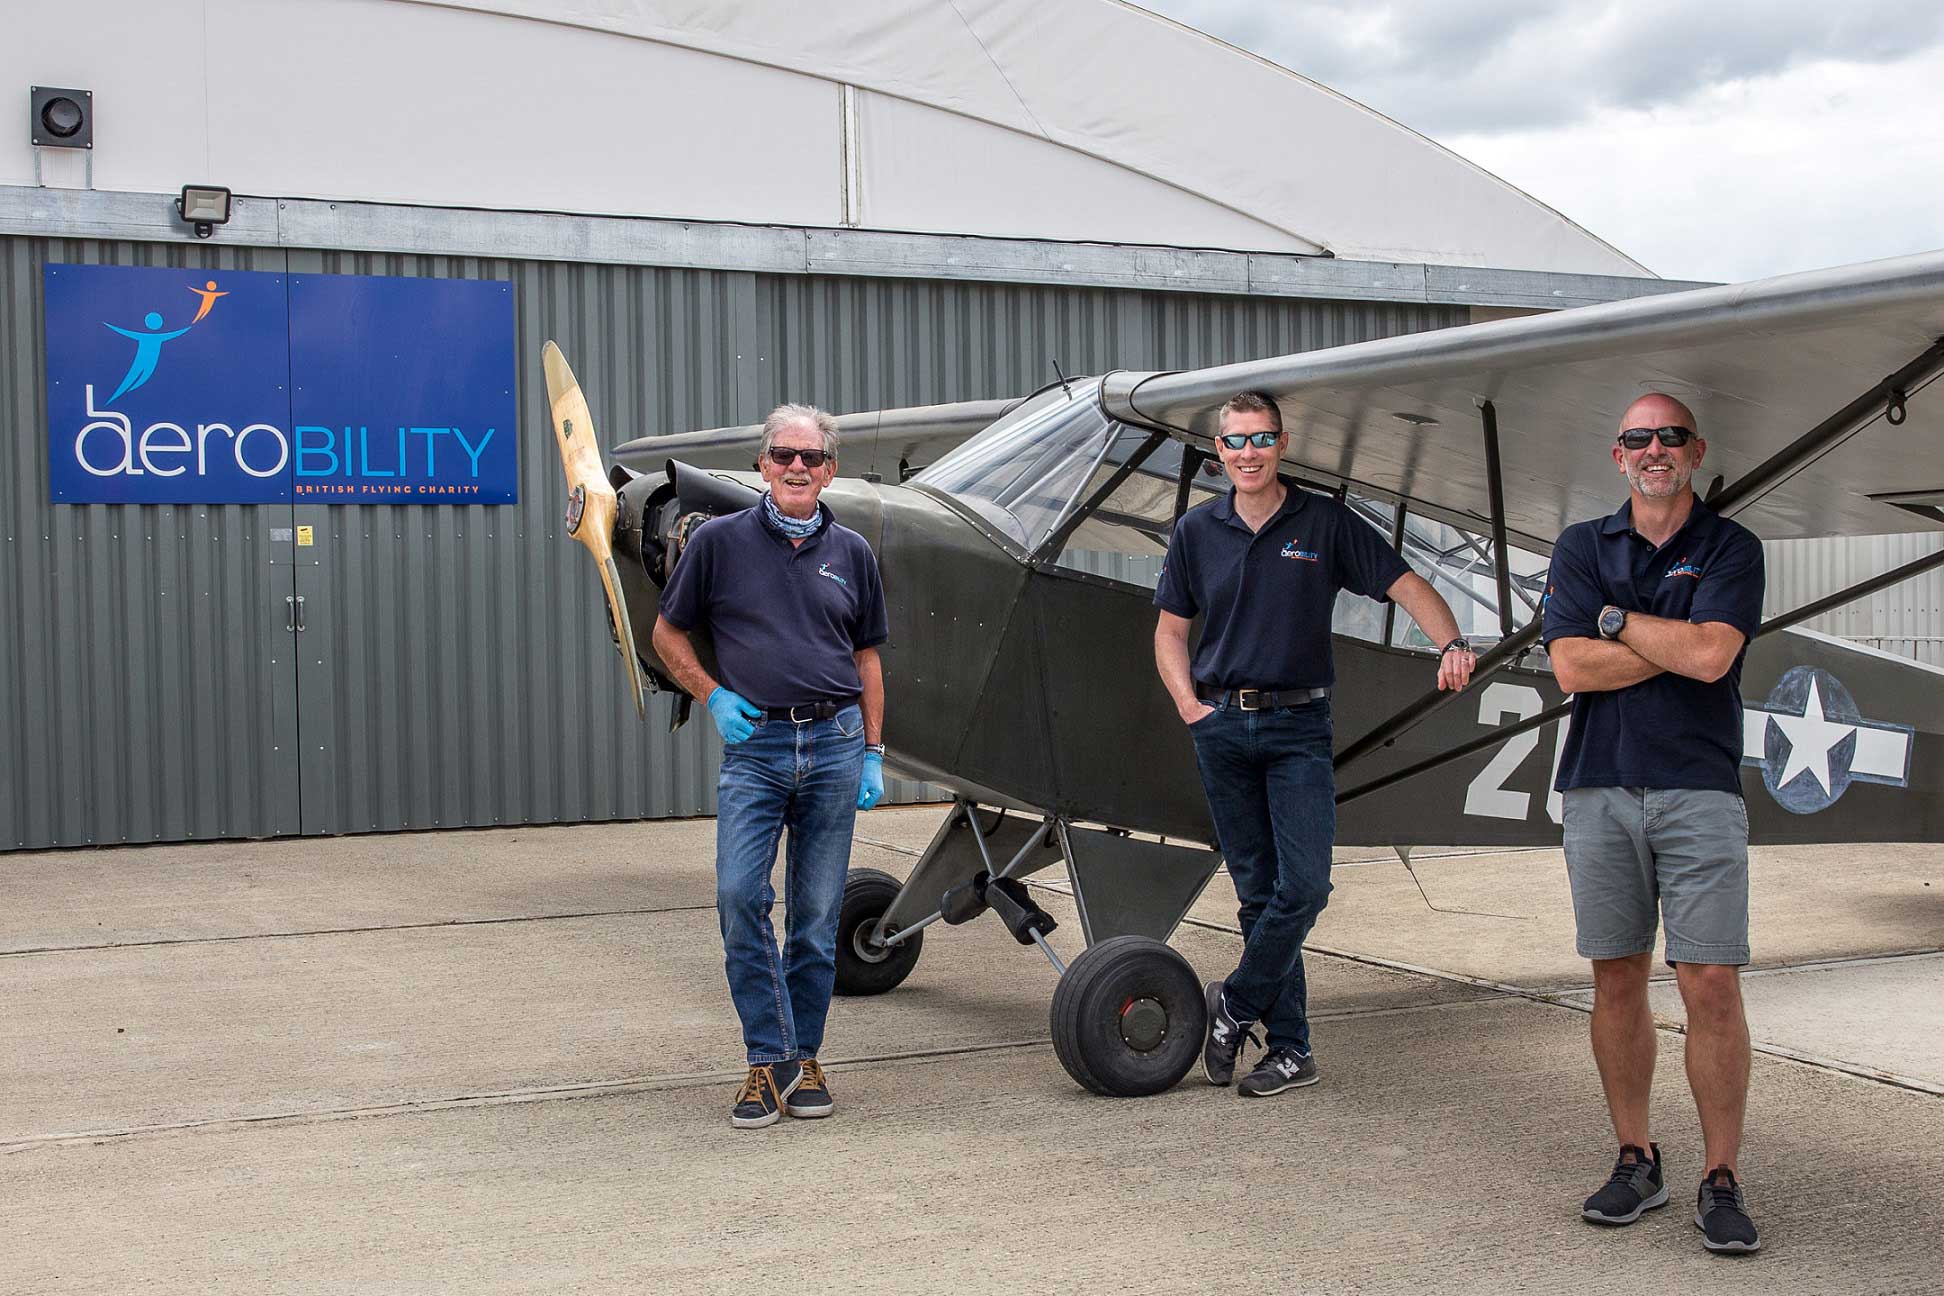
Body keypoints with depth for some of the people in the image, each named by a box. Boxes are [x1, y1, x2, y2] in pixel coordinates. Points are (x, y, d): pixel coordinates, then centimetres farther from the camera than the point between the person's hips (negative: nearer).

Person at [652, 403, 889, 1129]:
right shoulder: (721, 542, 3)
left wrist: (873, 753, 8)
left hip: (834, 745, 2)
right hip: (754, 744, -2)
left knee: (817, 913, 5)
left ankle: (803, 1058, 17)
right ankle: (767, 1060, -6)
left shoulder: (850, 553, 10)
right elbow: (667, 633, 10)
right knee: (739, 895, -15)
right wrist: (713, 696, -4)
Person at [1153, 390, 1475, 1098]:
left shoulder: (1326, 523, 2)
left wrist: (1451, 645, -18)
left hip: (1298, 727, -2)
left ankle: (1233, 1002, 11)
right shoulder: (1196, 531, 9)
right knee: (1258, 891, 4)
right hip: (1222, 727, 2)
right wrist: (1189, 706, 2)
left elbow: (1408, 586, 0)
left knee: (1303, 886, -11)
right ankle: (1290, 1046, 10)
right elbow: (1170, 629, 16)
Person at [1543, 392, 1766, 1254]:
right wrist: (1676, 644, -7)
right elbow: (1572, 667, -4)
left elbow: (1711, 655, -13)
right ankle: (1636, 1160, 18)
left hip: (1700, 790, -2)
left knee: (1711, 985, -6)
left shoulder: (1731, 549, 4)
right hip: (1600, 789, 2)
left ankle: (1722, 1180, 2)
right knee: (1617, 981, 7)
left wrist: (1617, 617, -4)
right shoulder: (1582, 548, 9)